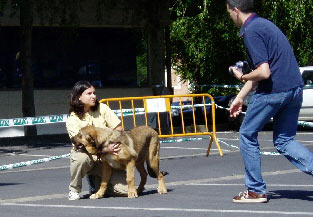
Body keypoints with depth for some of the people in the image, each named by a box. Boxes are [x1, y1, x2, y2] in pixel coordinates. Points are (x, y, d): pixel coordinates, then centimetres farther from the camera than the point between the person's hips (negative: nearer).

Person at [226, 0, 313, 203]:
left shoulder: (251, 31, -13)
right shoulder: (263, 24, 18)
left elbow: (263, 73, -22)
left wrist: (242, 77, -1)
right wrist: (240, 97, 26)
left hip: (273, 91, -9)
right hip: (295, 89, 9)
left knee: (247, 135, 10)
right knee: (284, 141, 14)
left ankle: (256, 190, 14)